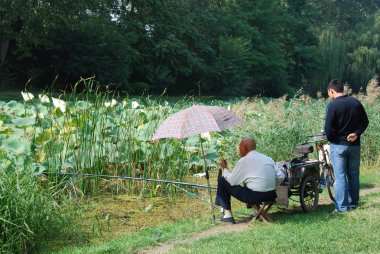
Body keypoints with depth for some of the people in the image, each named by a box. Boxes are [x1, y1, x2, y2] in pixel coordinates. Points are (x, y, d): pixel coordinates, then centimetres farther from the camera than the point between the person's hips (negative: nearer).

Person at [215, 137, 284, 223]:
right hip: (271, 196, 7)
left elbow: (231, 181, -3)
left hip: (254, 196, -7)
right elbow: (281, 177, 8)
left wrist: (225, 168, 14)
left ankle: (228, 214, 5)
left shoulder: (244, 160, -6)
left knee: (222, 180, 5)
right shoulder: (268, 158, 12)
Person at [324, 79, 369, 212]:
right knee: (353, 175, 14)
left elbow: (328, 128, -17)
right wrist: (356, 133, -4)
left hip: (338, 146, -5)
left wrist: (331, 139, 1)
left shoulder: (332, 105, -15)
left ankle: (342, 206, -2)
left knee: (340, 176, -1)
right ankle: (353, 203, 21)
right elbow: (365, 121, 6)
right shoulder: (356, 102, 4)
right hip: (355, 145, 5)